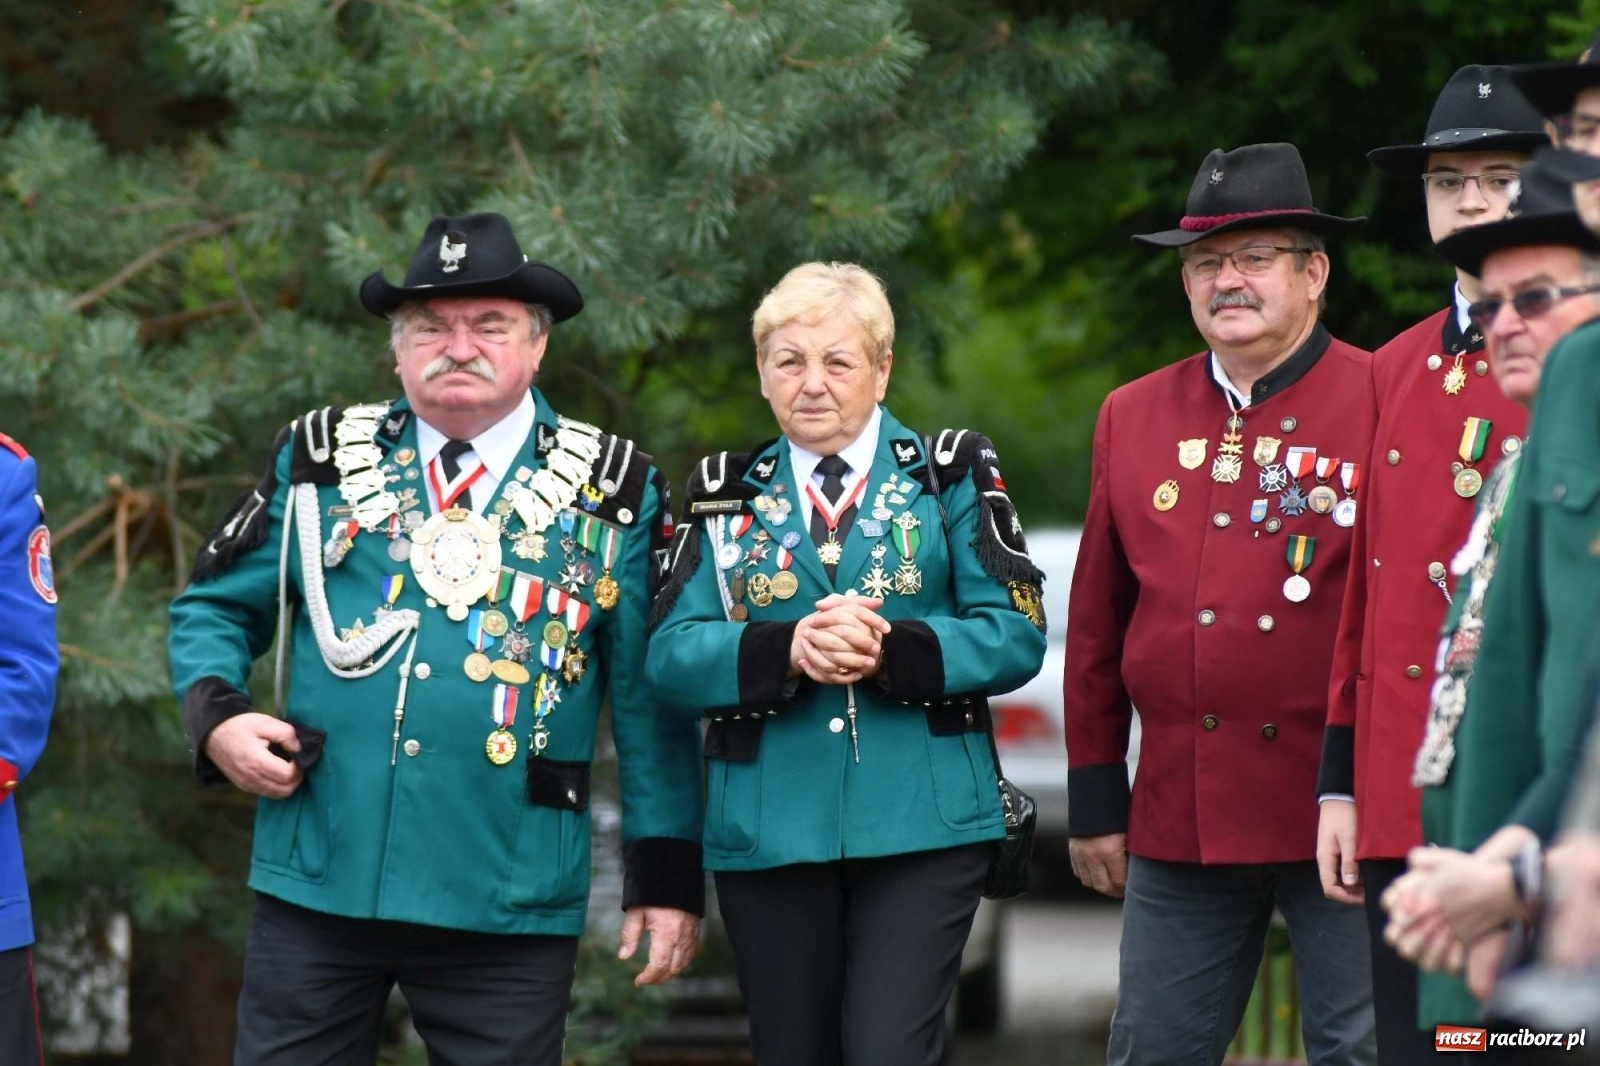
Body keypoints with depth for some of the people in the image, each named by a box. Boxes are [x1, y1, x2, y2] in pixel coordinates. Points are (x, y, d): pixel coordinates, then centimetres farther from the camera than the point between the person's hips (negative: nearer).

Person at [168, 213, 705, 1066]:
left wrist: (666, 870, 0)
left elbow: (649, 699, 5)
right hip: (316, 890, 1)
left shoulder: (612, 488, 5)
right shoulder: (323, 459, 8)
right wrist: (218, 715, -5)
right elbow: (214, 609, 15)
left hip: (509, 908, -1)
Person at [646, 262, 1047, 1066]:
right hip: (768, 834, 3)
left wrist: (892, 651, -20)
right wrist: (786, 651, -19)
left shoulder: (951, 477, 5)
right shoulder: (725, 495, 11)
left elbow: (1016, 634, -4)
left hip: (922, 825, -3)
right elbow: (672, 655, -1)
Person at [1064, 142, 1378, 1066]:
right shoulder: (1132, 418, 12)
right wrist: (1095, 800, 14)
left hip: (1343, 808, -4)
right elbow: (1098, 625, 16)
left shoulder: (1384, 402, -3)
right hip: (1180, 817, 4)